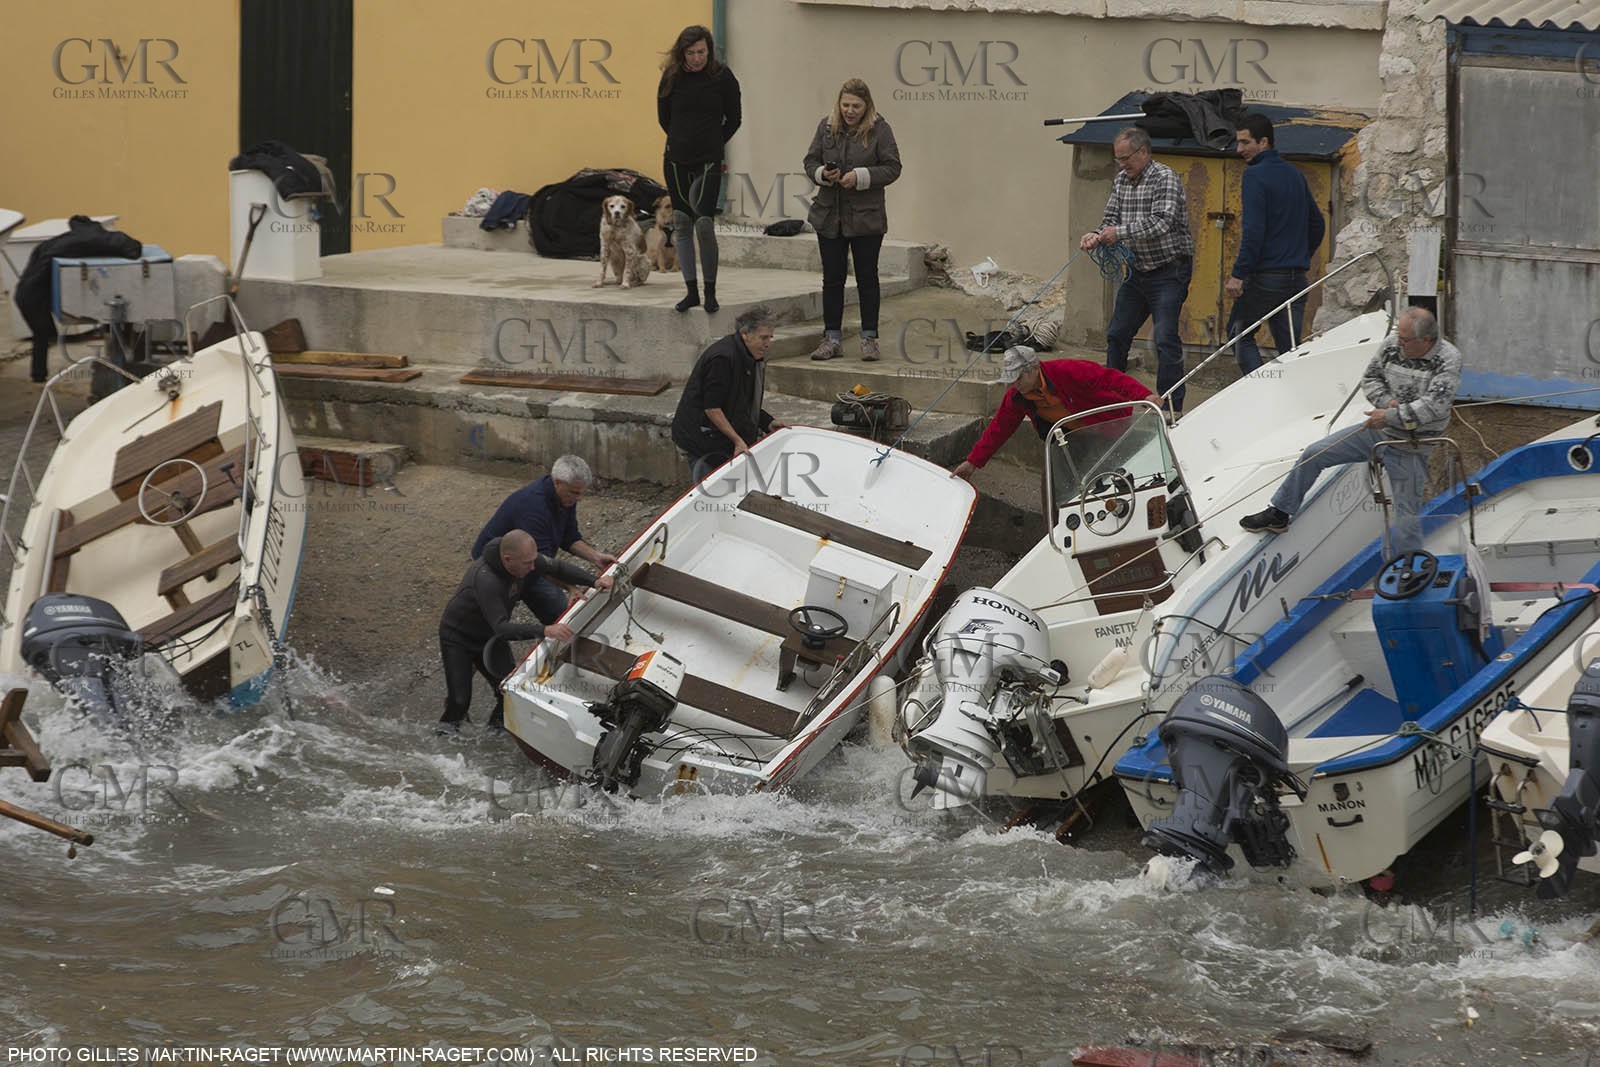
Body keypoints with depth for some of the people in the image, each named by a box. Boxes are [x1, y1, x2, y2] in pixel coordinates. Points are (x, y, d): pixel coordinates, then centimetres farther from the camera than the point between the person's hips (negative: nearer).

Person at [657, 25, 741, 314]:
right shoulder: (673, 77, 1)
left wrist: (713, 144, 8)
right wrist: (682, 142, 11)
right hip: (677, 160, 3)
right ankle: (691, 291, 11)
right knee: (681, 225, 4)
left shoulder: (722, 78, -4)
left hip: (709, 161, -3)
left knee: (704, 224, -12)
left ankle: (710, 291, 0)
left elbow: (733, 120, 5)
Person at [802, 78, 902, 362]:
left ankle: (869, 338, 11)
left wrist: (860, 177, -18)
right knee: (832, 278, 6)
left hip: (866, 218, -3)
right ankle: (831, 339, 11)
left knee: (867, 277, 4)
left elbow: (892, 168, -6)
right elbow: (810, 161, 10)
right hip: (829, 215, 3)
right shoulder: (826, 127, 5)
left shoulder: (879, 130, -5)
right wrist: (822, 174, -12)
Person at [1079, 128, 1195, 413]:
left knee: (1166, 340, -13)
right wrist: (1097, 236, -14)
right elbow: (1111, 218, 8)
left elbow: (1161, 222, -27)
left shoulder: (1165, 179, -16)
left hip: (1169, 271, -8)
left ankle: (1173, 408, -9)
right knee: (1117, 335, 13)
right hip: (1138, 271, 8)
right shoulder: (1121, 181, 8)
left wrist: (1120, 232, -28)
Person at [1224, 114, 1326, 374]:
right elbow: (1317, 224, 22)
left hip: (1265, 276, -7)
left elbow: (1254, 230, -20)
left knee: (1239, 333, 9)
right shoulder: (1295, 175, 14)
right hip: (1297, 278, 7)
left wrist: (1239, 274, -19)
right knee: (1290, 348, 6)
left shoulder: (1255, 176, -11)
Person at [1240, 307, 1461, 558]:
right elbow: (1370, 379, 8)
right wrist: (1387, 402, -12)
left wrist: (1391, 417, -28)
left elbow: (1434, 406, -28)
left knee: (1407, 512, -5)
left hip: (1410, 447, -5)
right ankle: (1279, 515, 17)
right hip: (1377, 430, 5)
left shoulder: (1448, 360, -19)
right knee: (1313, 454, 2)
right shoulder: (1391, 345, -4)